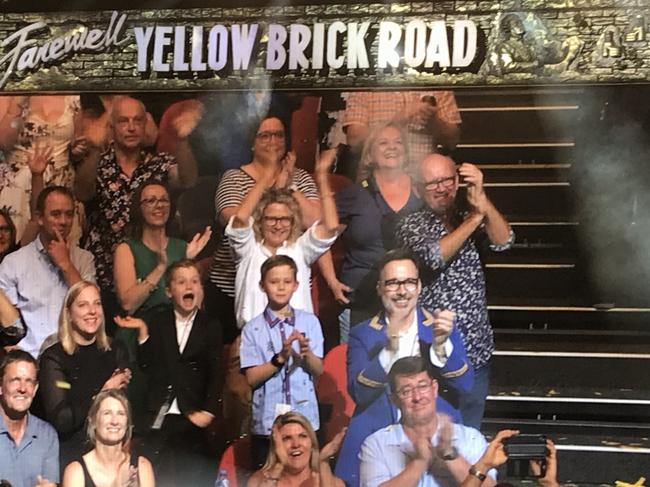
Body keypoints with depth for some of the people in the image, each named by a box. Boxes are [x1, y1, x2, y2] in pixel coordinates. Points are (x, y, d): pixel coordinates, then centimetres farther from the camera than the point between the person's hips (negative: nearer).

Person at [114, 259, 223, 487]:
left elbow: (216, 375, 0)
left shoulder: (210, 328, 5)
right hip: (159, 418, 1)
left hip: (193, 419, 0)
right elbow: (147, 365, 1)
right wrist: (143, 332, -10)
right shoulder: (157, 323, 8)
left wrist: (208, 412, -11)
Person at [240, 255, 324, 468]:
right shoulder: (252, 329, -2)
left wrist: (306, 352, -21)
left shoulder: (310, 322, 1)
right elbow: (252, 377, -7)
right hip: (266, 421, -1)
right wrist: (280, 358, -19)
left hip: (305, 418, 1)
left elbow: (318, 370, -1)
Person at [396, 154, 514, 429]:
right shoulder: (411, 226, -4)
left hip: (477, 350, 4)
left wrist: (480, 198, -23)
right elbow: (434, 257, -23)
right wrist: (474, 218, -16)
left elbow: (503, 242, -10)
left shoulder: (469, 215, 8)